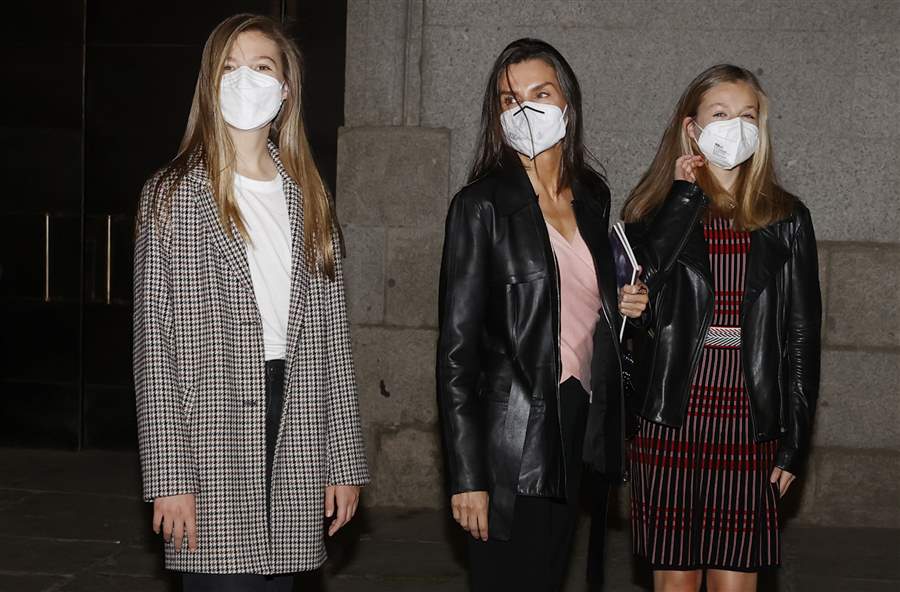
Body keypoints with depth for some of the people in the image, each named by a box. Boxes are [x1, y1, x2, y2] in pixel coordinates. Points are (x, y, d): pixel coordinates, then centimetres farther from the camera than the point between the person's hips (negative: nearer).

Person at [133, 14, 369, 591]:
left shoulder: (309, 198, 13)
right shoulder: (174, 195, 1)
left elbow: (331, 335, 12)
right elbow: (155, 342, -4)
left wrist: (344, 462, 7)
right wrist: (168, 477, -10)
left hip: (294, 442, 4)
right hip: (211, 440, -4)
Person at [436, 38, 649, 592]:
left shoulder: (592, 198, 11)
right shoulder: (483, 206, -9)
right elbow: (457, 348, -12)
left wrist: (623, 305, 3)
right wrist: (467, 477, -16)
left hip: (576, 429, 6)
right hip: (513, 442, -6)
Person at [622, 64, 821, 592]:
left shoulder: (785, 219, 7)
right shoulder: (655, 209, 6)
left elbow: (802, 335, 7)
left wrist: (795, 439, 1)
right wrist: (685, 196, -8)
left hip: (748, 429, 0)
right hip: (670, 424, 0)